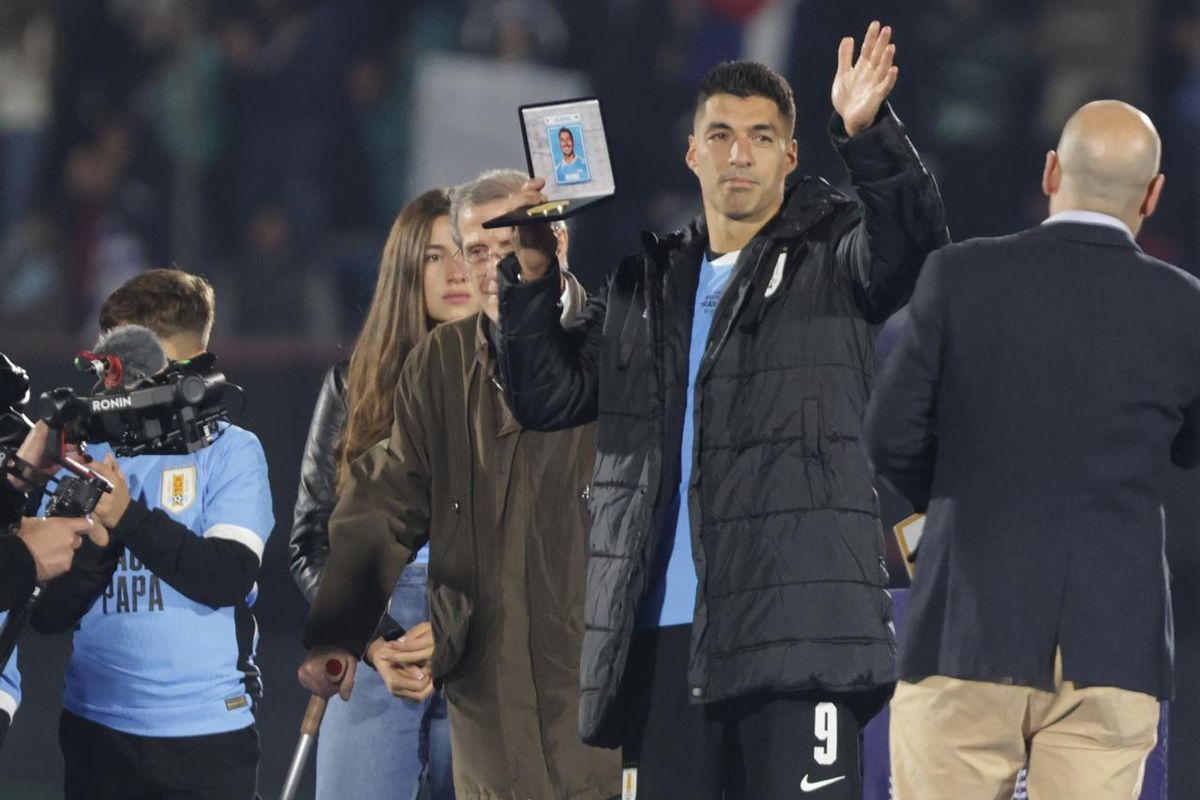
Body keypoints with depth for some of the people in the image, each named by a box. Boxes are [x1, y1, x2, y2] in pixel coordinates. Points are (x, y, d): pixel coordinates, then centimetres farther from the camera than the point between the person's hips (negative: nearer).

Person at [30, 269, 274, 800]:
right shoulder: (88, 457, 6)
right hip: (97, 729, 3)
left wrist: (128, 517, -18)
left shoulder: (230, 452, -1)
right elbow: (47, 613, 3)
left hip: (208, 732, -3)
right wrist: (95, 538, -15)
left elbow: (230, 577, -13)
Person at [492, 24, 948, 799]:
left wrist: (868, 135, -31)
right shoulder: (646, 284, 20)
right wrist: (533, 281, 1)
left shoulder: (832, 255, 6)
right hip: (664, 630, 5)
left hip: (796, 626, -5)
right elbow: (549, 397, 16)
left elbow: (914, 236, -15)